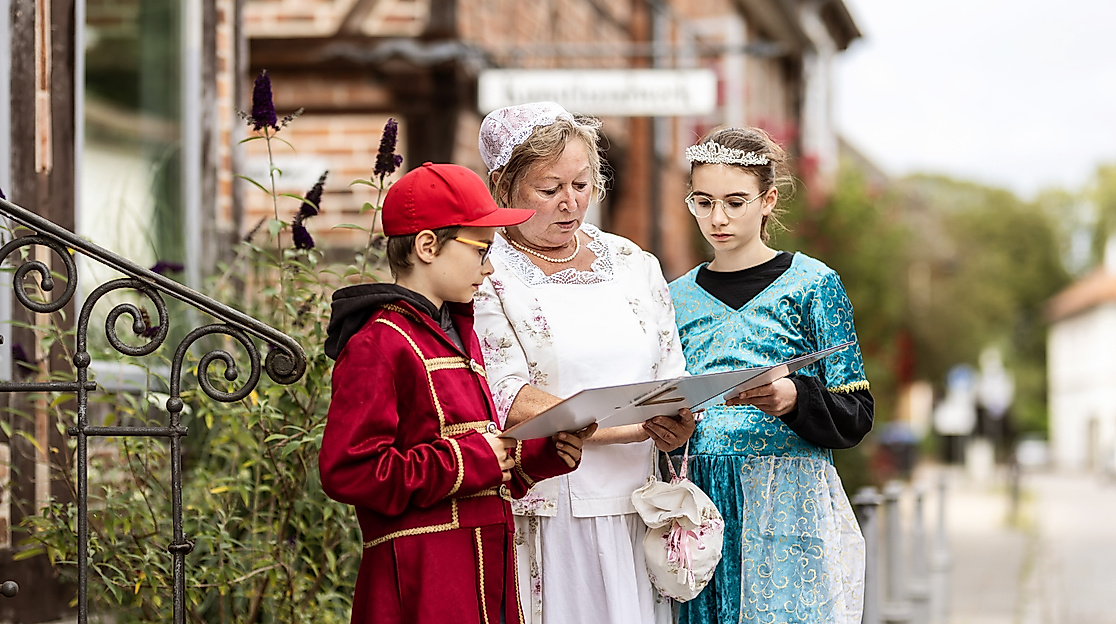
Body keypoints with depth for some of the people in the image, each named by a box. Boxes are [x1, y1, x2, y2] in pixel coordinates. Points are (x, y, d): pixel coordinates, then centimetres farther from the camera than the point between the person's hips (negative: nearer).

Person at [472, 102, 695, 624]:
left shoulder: (634, 263, 14)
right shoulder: (487, 274, -4)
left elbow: (672, 379, 14)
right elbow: (511, 403, -13)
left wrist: (677, 426, -10)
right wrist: (635, 427, -18)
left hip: (633, 517, 5)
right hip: (543, 518, -5)